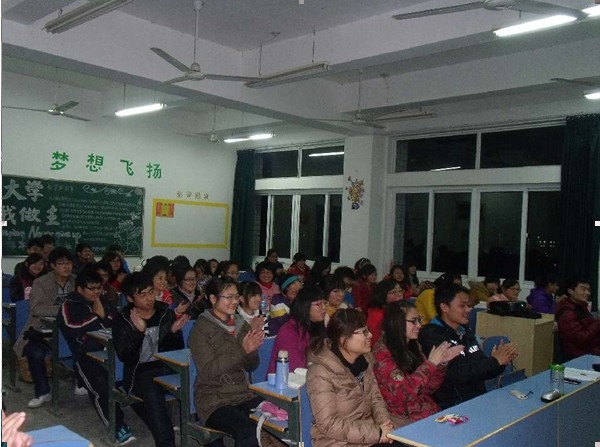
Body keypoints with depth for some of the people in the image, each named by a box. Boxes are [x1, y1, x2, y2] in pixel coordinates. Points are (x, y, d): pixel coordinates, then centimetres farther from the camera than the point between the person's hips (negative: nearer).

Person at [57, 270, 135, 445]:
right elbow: (72, 329, -10)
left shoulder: (104, 301, 21)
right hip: (85, 355, -4)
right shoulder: (69, 305, 8)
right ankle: (118, 426, -24)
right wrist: (96, 316, 1)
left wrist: (103, 315, 0)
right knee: (102, 388, -28)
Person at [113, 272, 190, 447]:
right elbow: (124, 357, -8)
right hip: (140, 372, -2)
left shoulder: (166, 312, 8)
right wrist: (139, 331, -22)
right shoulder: (122, 321, 4)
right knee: (152, 392, -34)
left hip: (168, 367, 2)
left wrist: (174, 332, -13)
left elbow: (179, 350, 7)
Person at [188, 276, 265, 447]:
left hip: (243, 395, 6)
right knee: (249, 432, -32)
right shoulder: (201, 328, -6)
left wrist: (253, 346, -8)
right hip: (213, 401, -6)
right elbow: (208, 370, -15)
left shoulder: (240, 324, 11)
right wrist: (242, 350, -20)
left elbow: (251, 367, 13)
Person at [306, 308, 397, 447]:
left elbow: (375, 397, 9)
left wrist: (383, 421, -10)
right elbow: (329, 424, -22)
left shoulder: (364, 359, 1)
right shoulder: (321, 373, -20)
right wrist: (376, 433, -21)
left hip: (370, 435, 7)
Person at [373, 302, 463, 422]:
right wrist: (430, 363, -15)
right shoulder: (382, 354, -11)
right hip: (406, 420, -6)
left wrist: (442, 363, -2)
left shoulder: (414, 346, 10)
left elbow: (429, 388, 13)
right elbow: (403, 392, -19)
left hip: (431, 411, 7)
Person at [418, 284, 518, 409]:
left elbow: (481, 372, 16)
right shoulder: (432, 335, -12)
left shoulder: (466, 332, 12)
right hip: (452, 407, -7)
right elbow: (456, 374, -21)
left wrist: (502, 361, -3)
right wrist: (494, 361, -15)